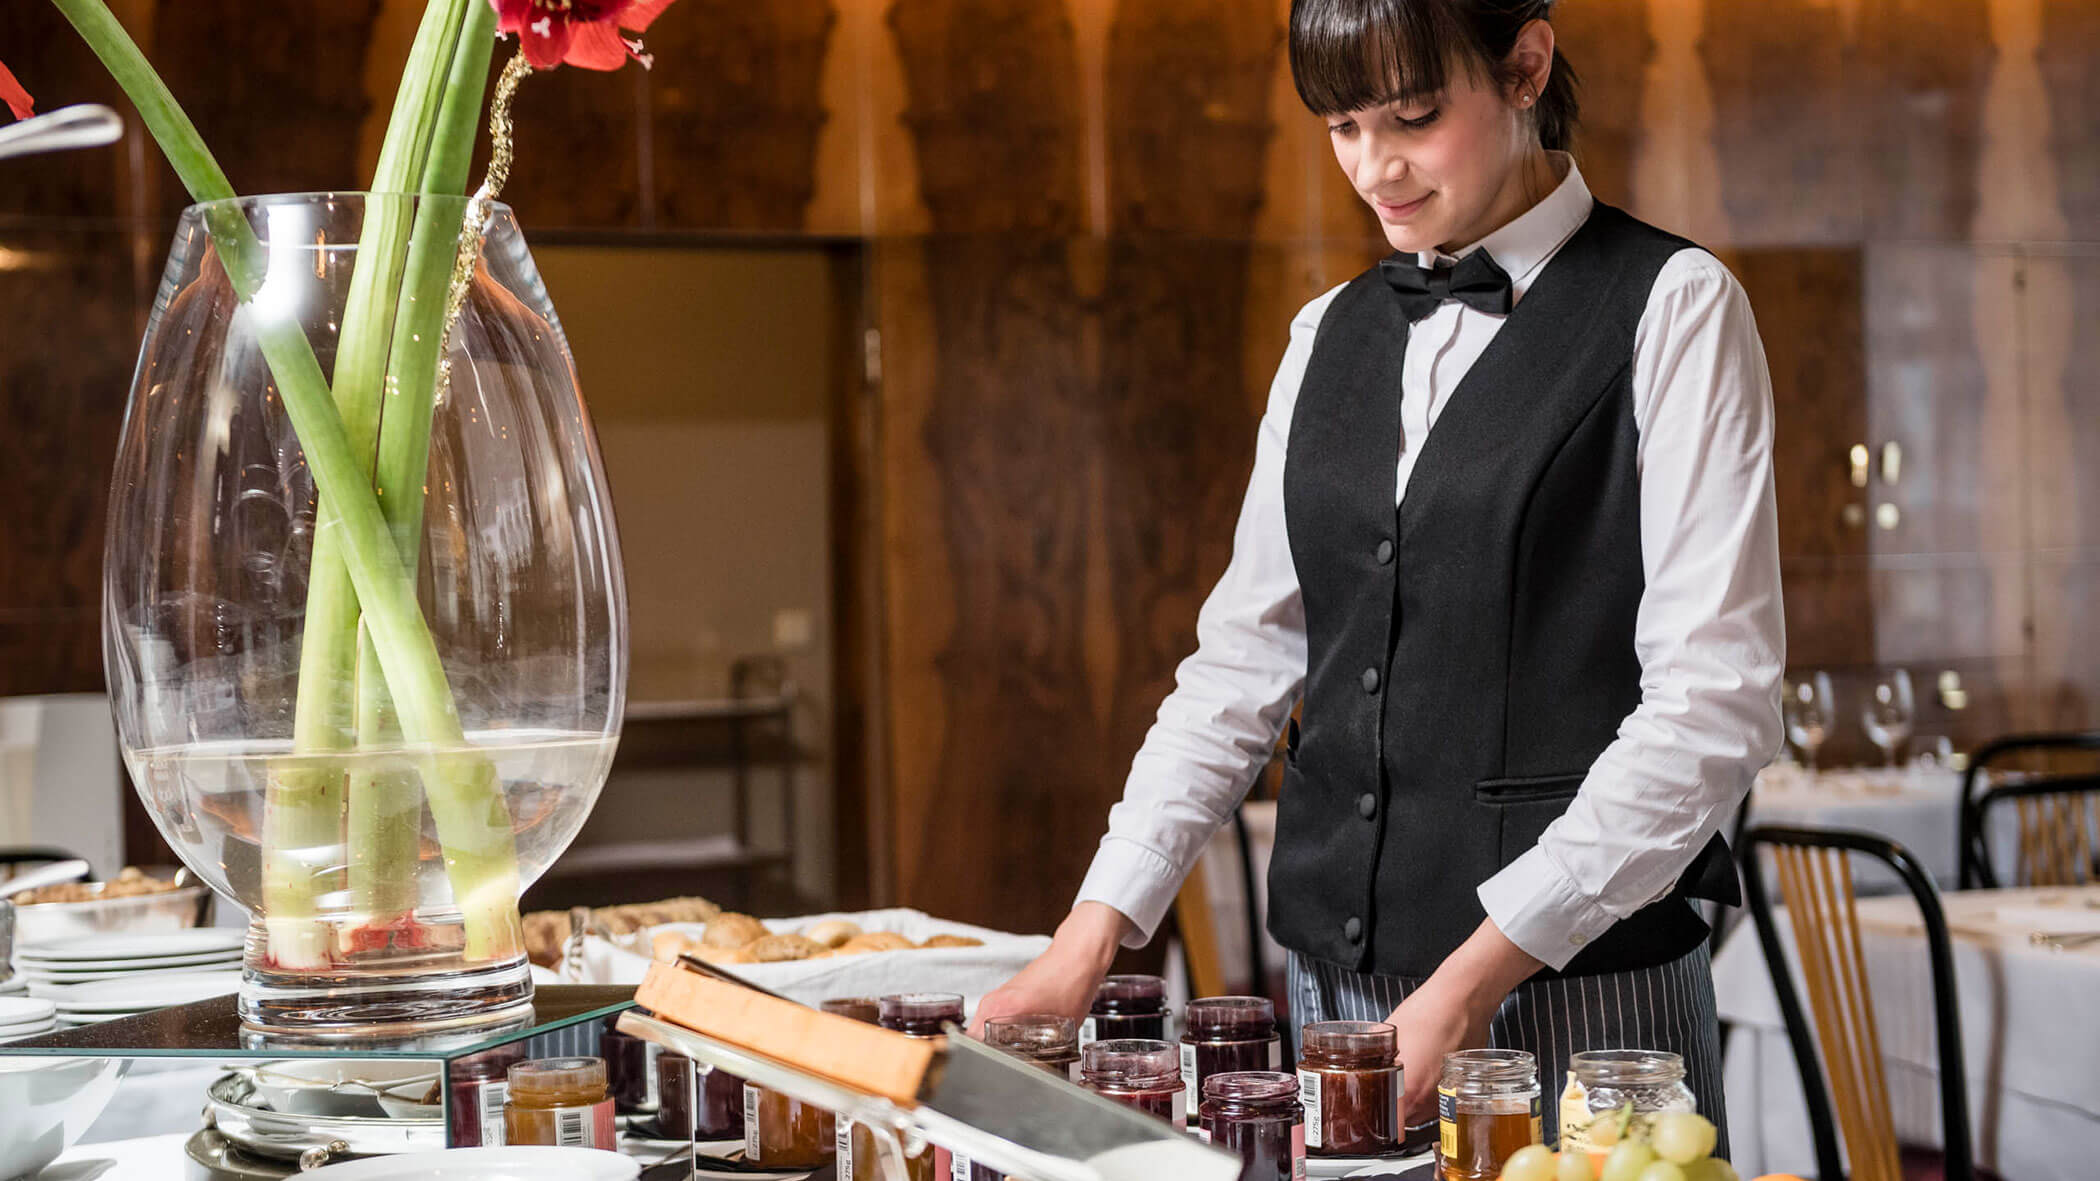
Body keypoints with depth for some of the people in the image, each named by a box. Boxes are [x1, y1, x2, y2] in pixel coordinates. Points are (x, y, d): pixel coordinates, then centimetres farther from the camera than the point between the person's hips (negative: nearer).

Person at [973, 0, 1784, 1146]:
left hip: (1576, 995, -5)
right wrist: (1096, 929, -1)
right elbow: (1243, 656, 11)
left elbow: (1714, 703, -13)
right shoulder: (1330, 336, 12)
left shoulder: (1673, 310, -5)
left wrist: (1478, 974, -19)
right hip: (1338, 987, 5)